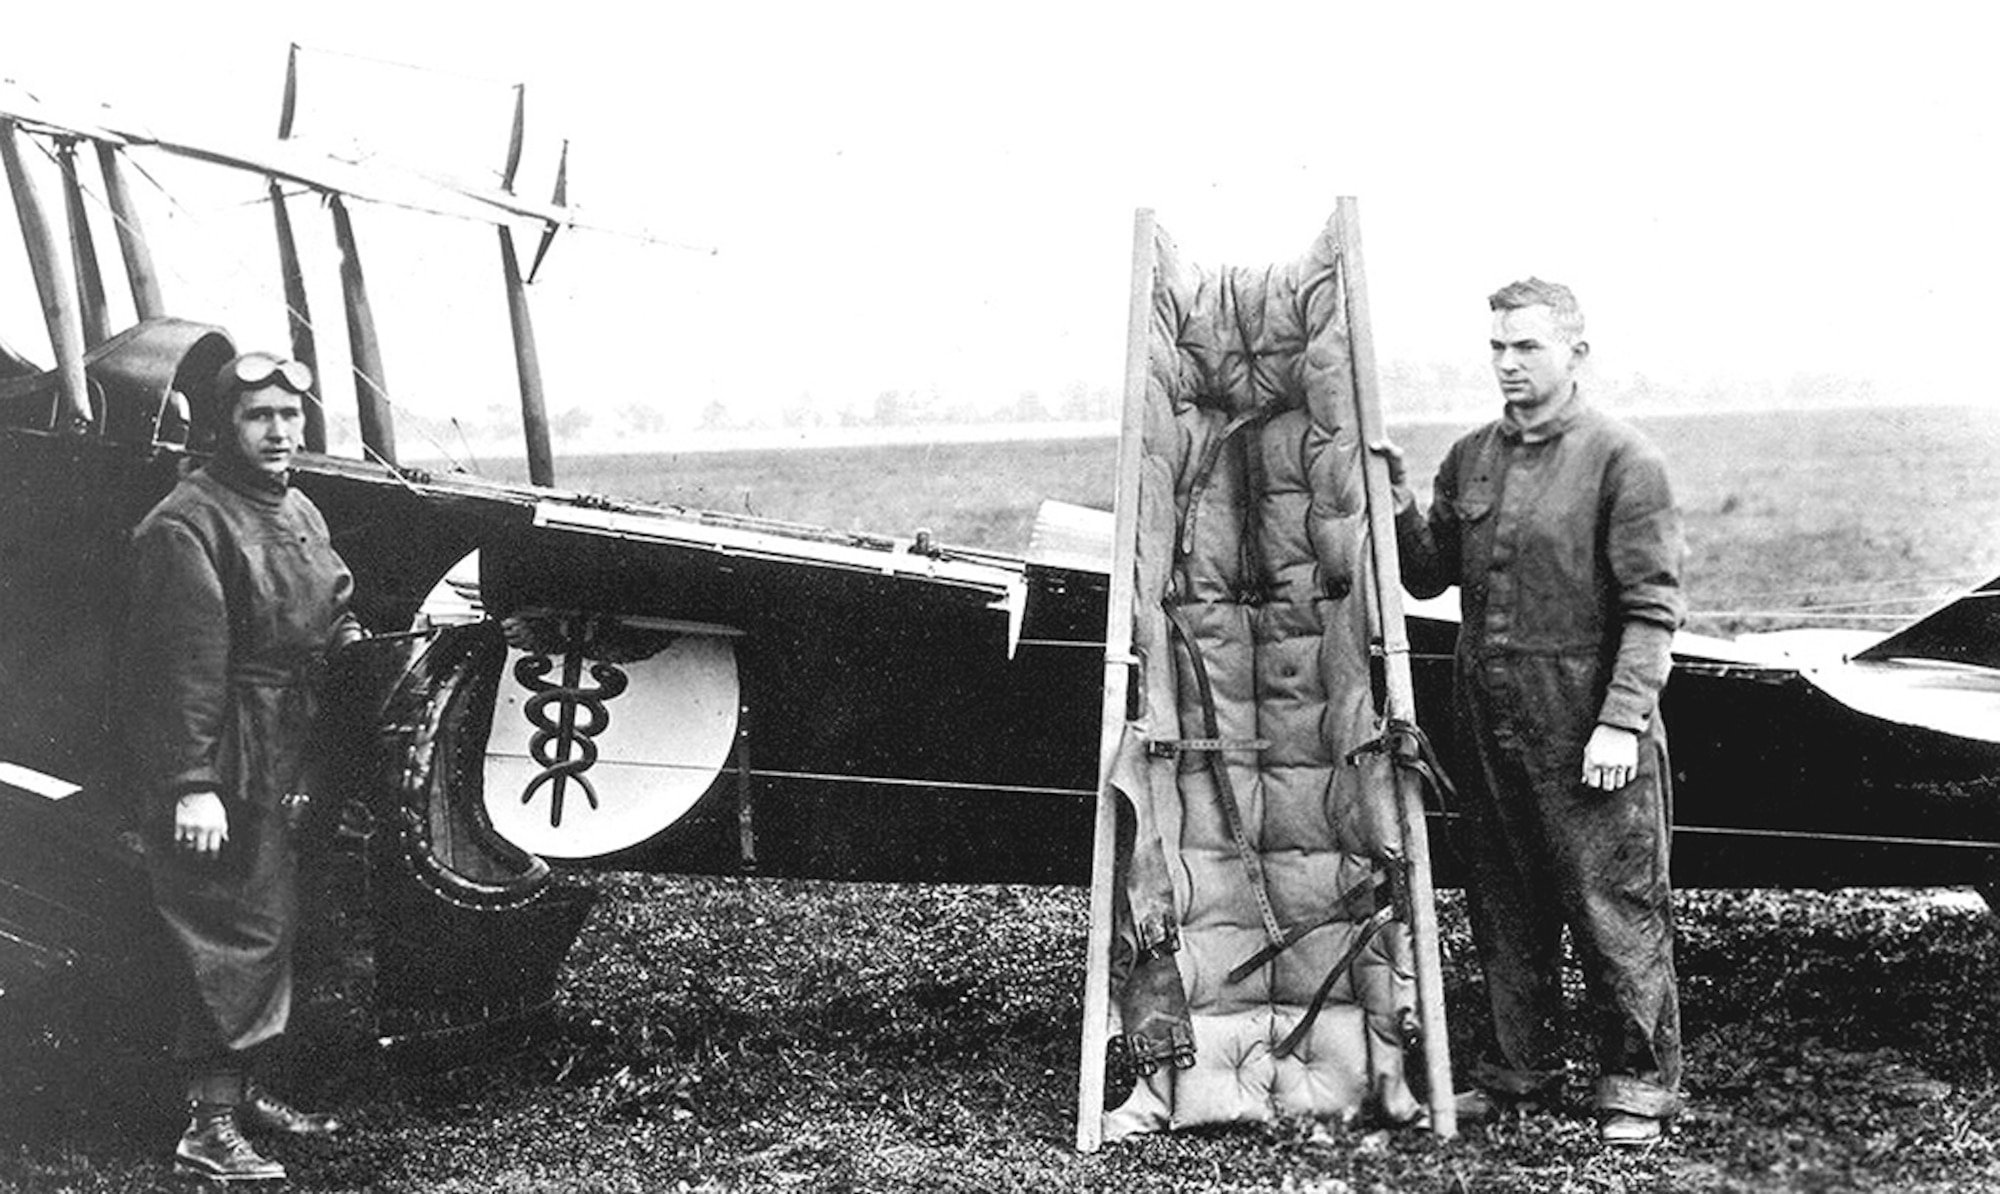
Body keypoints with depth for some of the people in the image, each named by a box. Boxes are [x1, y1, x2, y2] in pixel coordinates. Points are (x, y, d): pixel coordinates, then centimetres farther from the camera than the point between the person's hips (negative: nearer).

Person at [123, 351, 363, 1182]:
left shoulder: (301, 516, 13)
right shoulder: (188, 524, -17)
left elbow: (329, 628, 23)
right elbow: (185, 667, -22)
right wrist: (192, 787, -24)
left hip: (280, 763, 9)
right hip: (217, 769, -9)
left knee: (270, 928, 16)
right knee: (236, 935, -8)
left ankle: (241, 1090, 29)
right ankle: (210, 1126, -1)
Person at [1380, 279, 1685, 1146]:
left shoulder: (1620, 459, -7)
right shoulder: (1469, 458, 11)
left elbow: (1651, 605, -11)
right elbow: (1429, 577, 15)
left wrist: (1622, 721, -17)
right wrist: (1398, 506, -3)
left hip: (1585, 725, -6)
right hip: (1487, 717, 6)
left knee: (1613, 906, -1)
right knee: (1505, 908, 14)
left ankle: (1637, 1083, 11)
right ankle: (1518, 1073, 26)